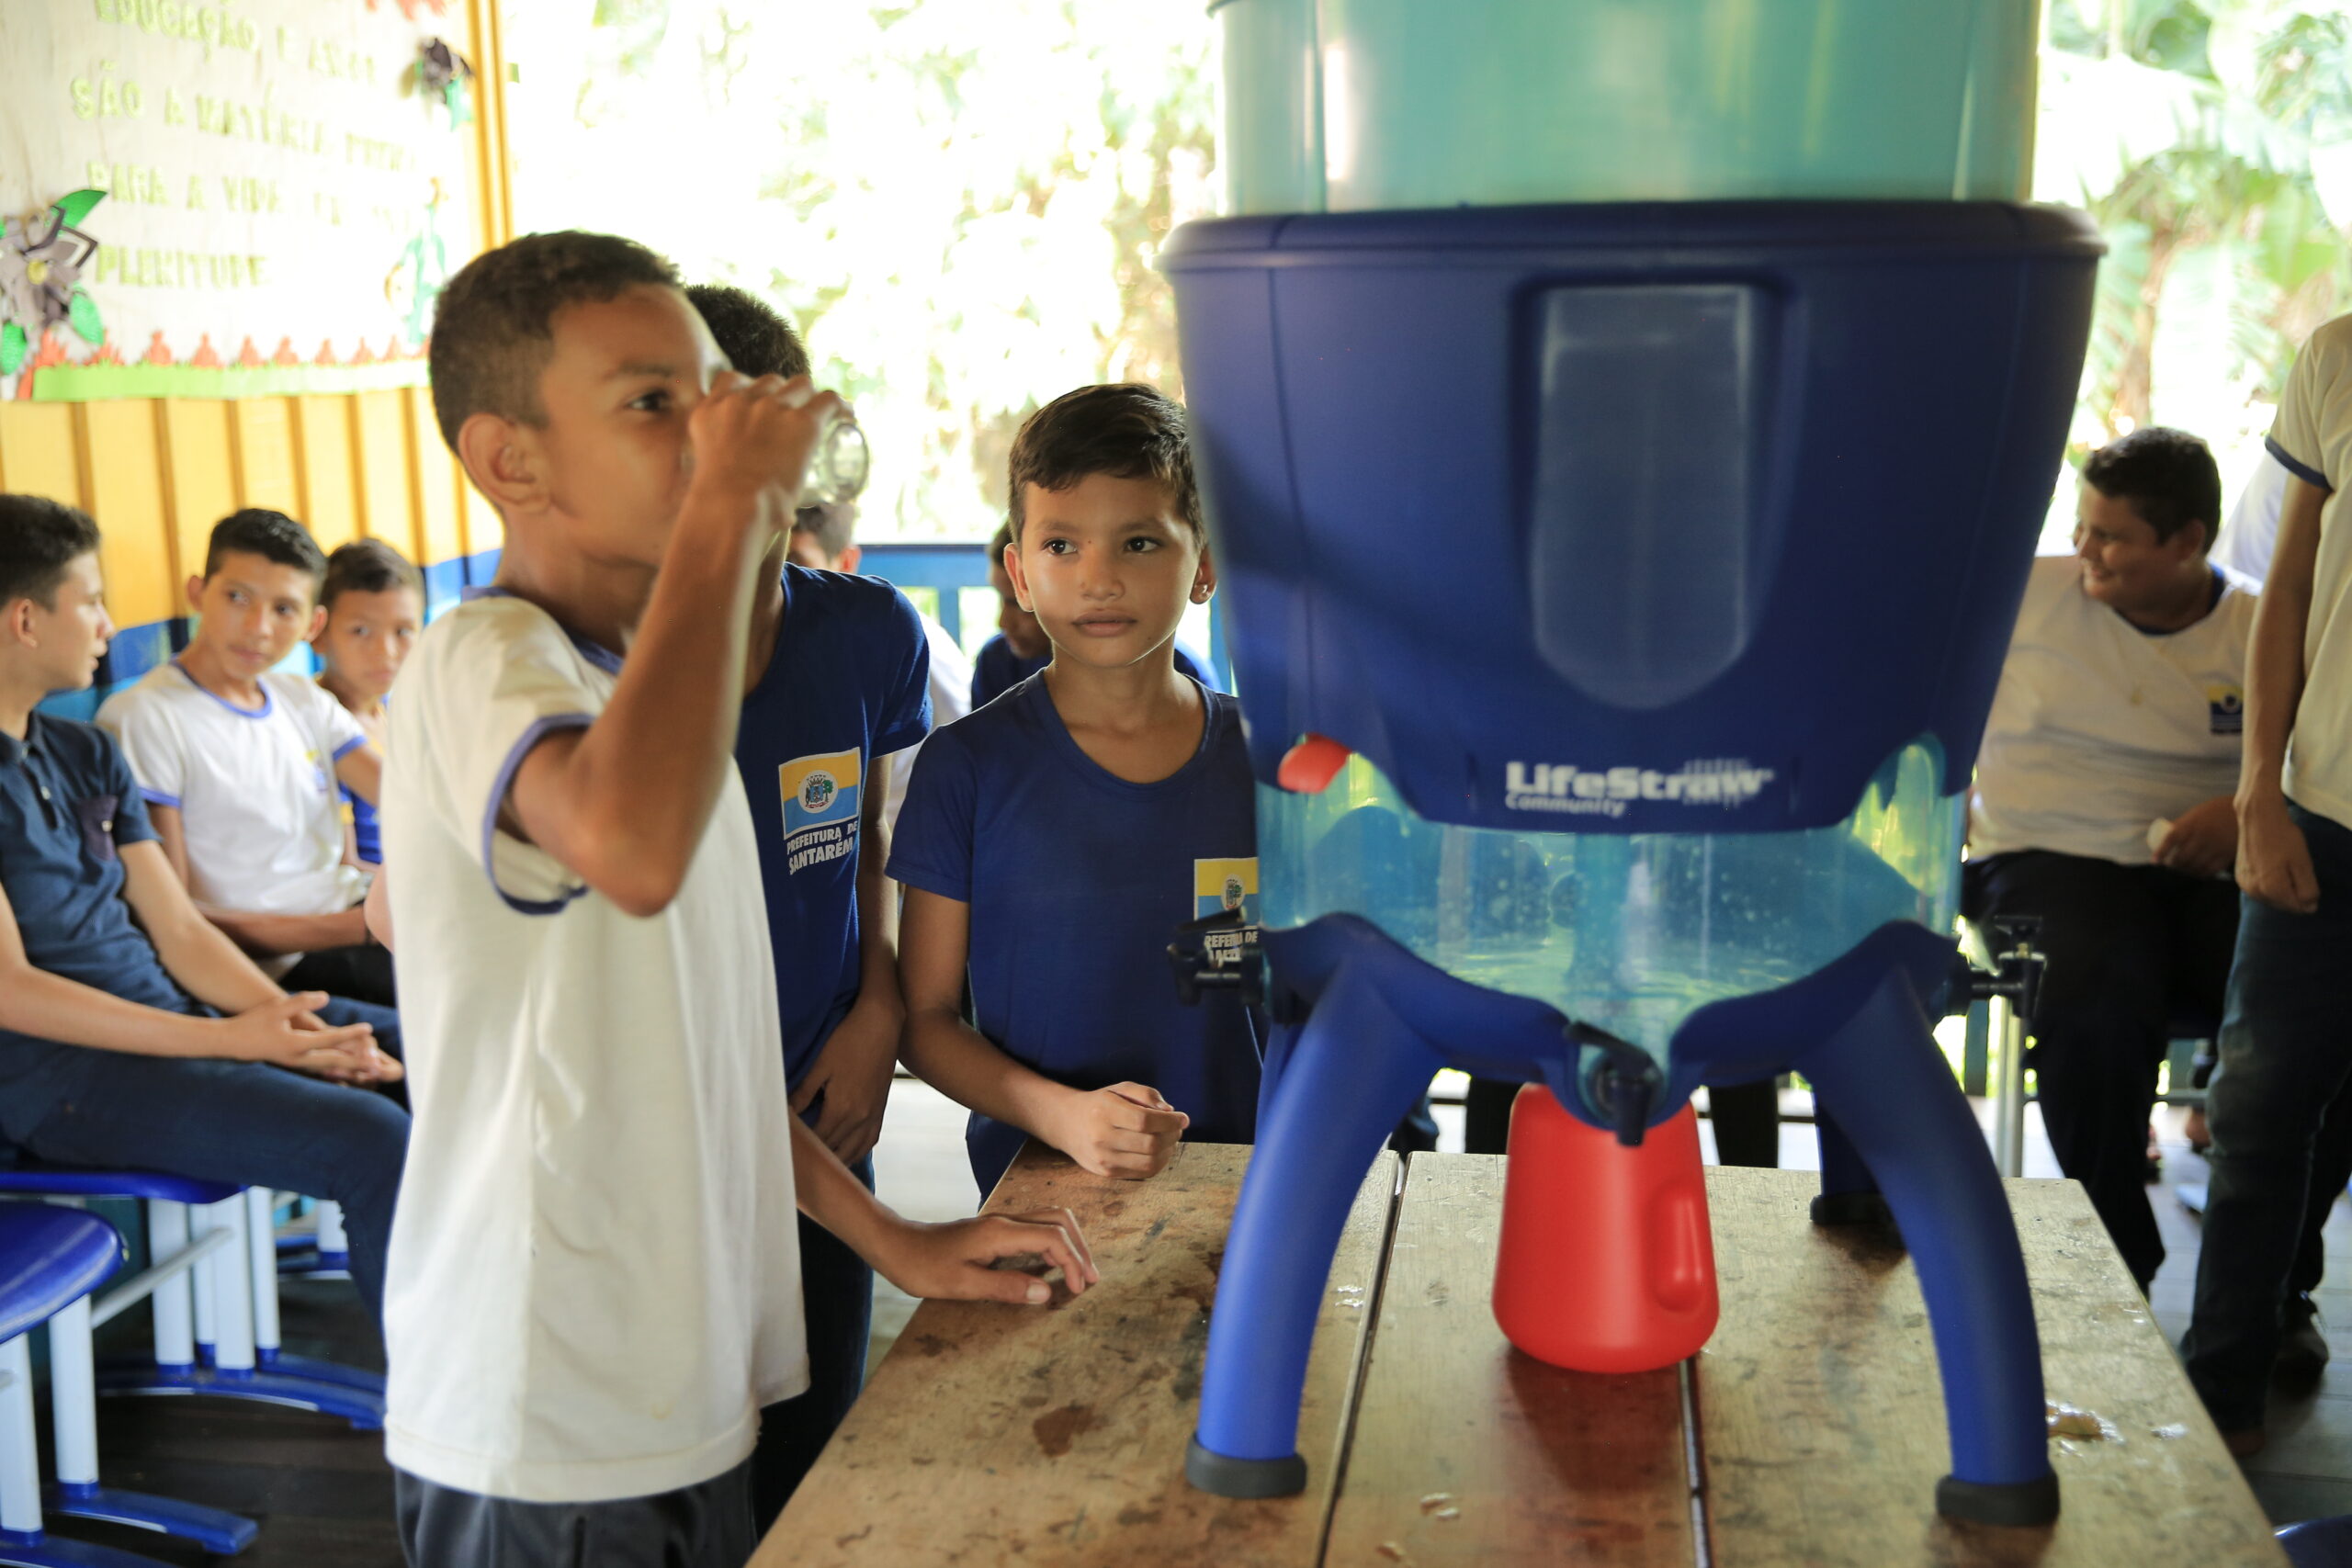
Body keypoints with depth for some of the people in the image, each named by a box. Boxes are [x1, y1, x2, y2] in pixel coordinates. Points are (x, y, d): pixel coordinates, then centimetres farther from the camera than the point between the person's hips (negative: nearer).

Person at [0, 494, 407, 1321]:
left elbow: (179, 930, 10)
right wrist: (231, 1041, -21)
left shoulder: (86, 752, 14)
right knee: (373, 1143, -27)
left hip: (170, 1019, 9)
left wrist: (295, 1024, -8)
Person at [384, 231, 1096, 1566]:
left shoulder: (629, 668, 12)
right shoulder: (483, 663, -19)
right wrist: (729, 505, -31)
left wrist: (888, 1235, 12)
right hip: (554, 1451, -8)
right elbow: (635, 849, -44)